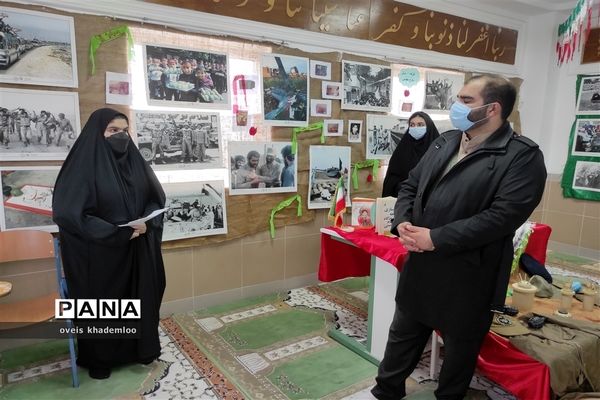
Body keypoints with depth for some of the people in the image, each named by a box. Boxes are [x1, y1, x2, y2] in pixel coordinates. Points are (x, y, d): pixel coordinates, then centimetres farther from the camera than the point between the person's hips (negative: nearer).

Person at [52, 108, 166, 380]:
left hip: (139, 249, 5)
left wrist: (147, 224, -13)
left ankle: (142, 348, 35)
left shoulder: (136, 161, 2)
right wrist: (115, 233, -21)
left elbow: (157, 198, 8)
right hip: (100, 253, -4)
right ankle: (99, 359, 33)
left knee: (142, 297, 14)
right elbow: (66, 212, -20)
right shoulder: (83, 165, -14)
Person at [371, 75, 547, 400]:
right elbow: (409, 186, 11)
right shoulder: (444, 142, 10)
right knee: (403, 335, 20)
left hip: (469, 275, -6)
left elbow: (504, 215, -23)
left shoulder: (523, 156, -12)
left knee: (460, 346, 17)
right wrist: (403, 222, -9)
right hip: (420, 265, 6)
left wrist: (436, 238, -23)